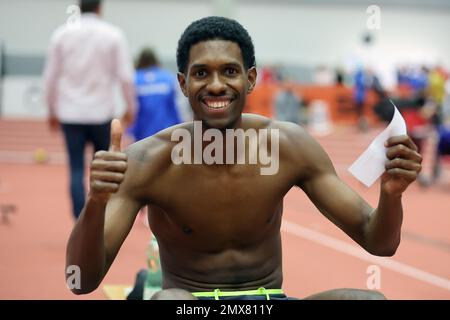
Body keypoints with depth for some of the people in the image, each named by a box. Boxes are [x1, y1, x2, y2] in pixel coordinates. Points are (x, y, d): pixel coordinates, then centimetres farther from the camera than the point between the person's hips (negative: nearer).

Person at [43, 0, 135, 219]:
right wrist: (130, 107, 9)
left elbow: (50, 76, 5)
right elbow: (125, 75, -4)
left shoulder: (61, 34, 3)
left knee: (76, 171, 1)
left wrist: (52, 110, 16)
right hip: (101, 112, -1)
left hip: (70, 113, 1)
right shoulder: (113, 34, -1)